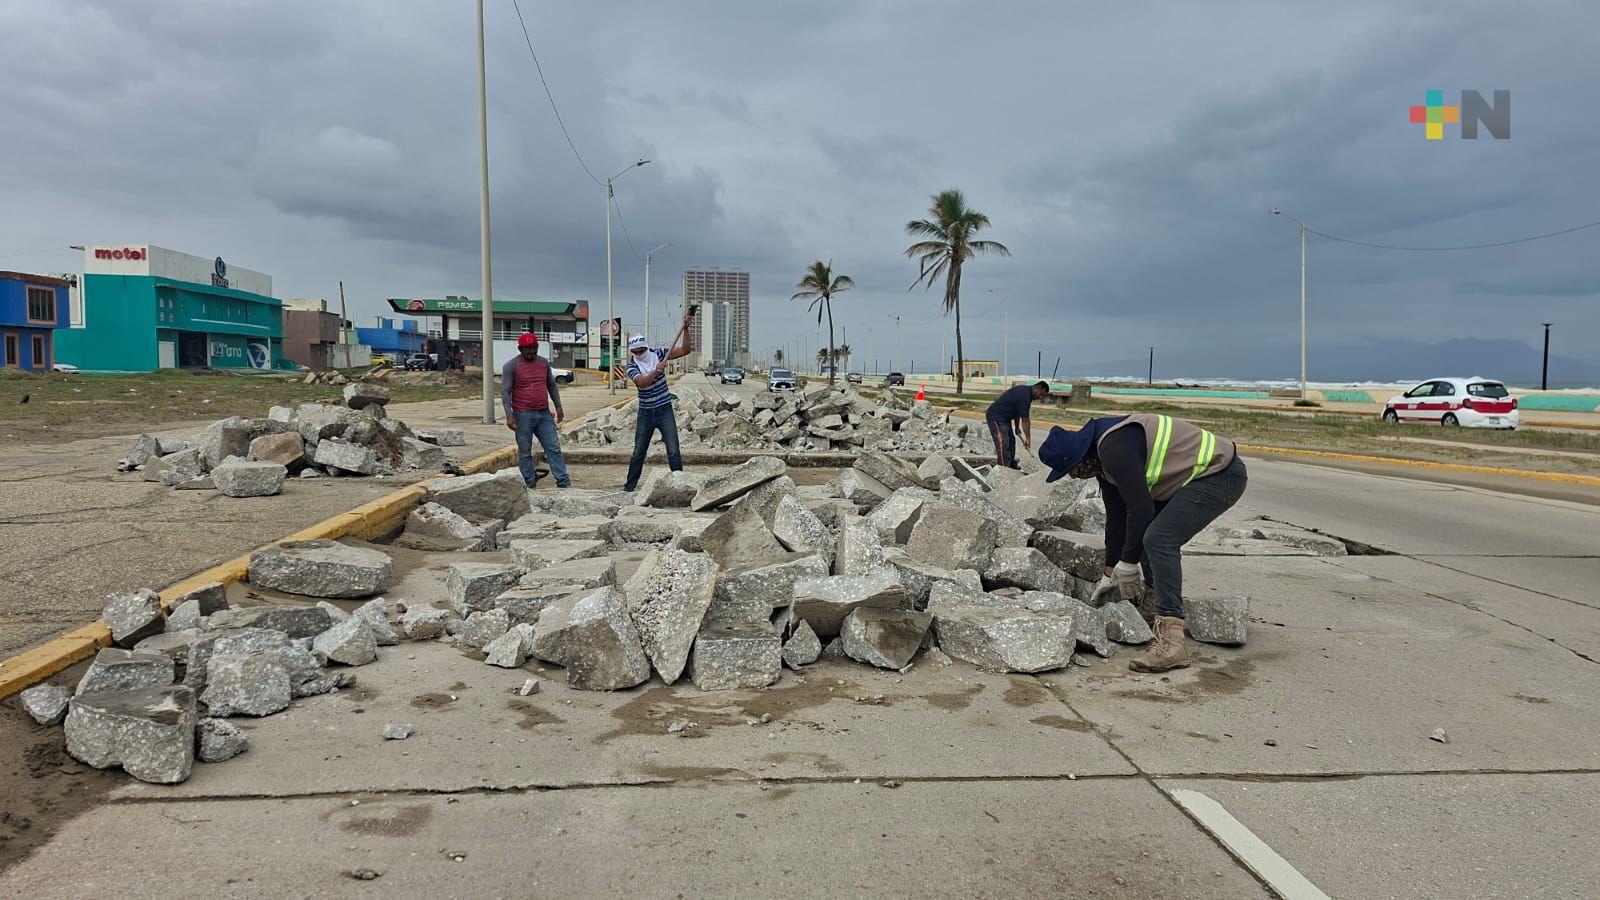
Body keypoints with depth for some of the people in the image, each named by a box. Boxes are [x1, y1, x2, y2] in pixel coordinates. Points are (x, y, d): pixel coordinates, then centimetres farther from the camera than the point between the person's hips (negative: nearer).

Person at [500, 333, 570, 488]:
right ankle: (530, 484, 10)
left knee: (554, 449, 0)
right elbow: (505, 391, -7)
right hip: (523, 415, -4)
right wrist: (509, 416, -14)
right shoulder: (511, 365, -3)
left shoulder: (544, 362, 11)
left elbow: (552, 386, 21)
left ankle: (564, 482, 0)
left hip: (544, 414, 4)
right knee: (525, 452, 2)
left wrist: (558, 407, 15)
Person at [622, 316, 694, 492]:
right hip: (645, 413, 0)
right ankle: (629, 486, 22)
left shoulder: (658, 353, -4)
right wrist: (656, 372, -44)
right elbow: (641, 382, -29)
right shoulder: (632, 366, -9)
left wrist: (685, 328, -19)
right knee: (638, 453, 10)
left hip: (665, 411, 0)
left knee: (673, 452, -7)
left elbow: (684, 350, -8)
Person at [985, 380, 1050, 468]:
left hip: (1004, 418, 11)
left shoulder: (1025, 391, 8)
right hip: (996, 417, -11)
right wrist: (1028, 438, -16)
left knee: (1011, 442, 17)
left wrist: (1017, 427, 26)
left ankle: (1012, 466, 27)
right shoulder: (1024, 396, -24)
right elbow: (1025, 420, -21)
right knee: (1003, 445, -16)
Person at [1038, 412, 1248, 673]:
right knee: (1146, 530, 19)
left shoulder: (1115, 448, -23)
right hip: (1201, 476, 11)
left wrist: (1127, 565, -14)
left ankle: (1171, 640, -27)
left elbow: (1140, 509, -25)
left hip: (1220, 475, -11)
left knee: (1159, 539, -22)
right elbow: (1116, 515, 18)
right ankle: (1155, 606, 29)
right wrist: (1110, 574, 21)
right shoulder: (1102, 456, 11)